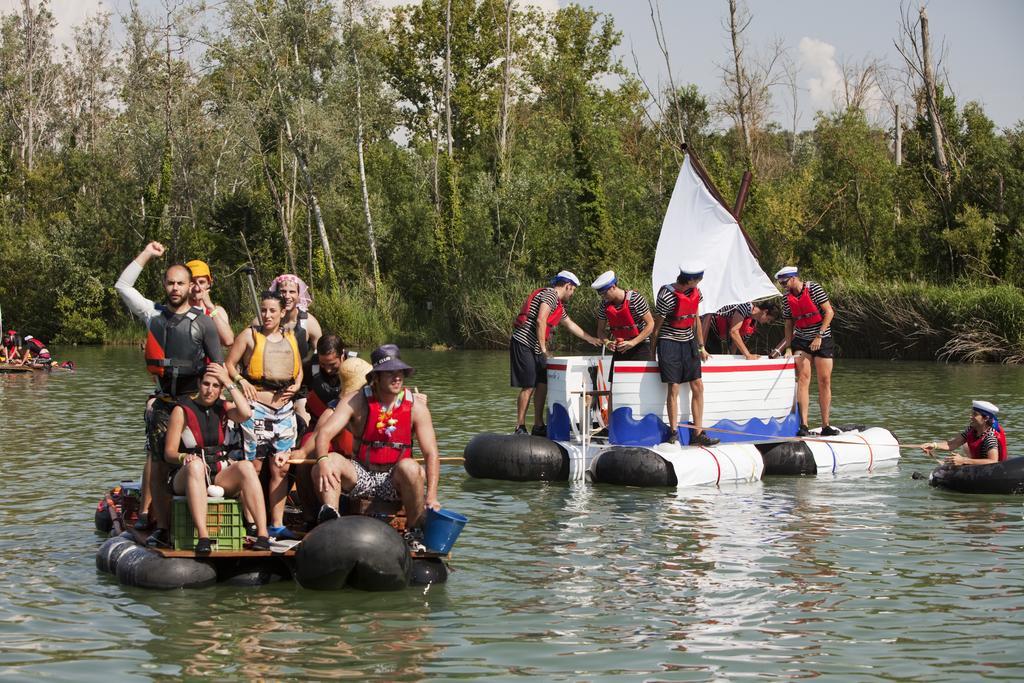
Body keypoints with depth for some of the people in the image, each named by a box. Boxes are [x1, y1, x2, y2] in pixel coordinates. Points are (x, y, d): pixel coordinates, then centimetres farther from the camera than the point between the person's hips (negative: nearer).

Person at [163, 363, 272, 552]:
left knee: (246, 466, -28)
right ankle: (203, 537, -49)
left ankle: (263, 533, -37)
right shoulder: (183, 410, 2)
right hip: (186, 478, -3)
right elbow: (169, 453, -3)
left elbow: (245, 413, -12)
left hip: (222, 476, 3)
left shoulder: (223, 408, 12)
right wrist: (184, 457, -26)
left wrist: (229, 382, -6)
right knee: (195, 465, -38)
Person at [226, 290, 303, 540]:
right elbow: (229, 364, 2)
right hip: (257, 406, -4)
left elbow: (299, 370, 25)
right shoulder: (250, 335, 2)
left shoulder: (290, 337, 14)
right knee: (254, 467, -2)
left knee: (281, 468, 3)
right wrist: (241, 381, -15)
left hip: (284, 408, 4)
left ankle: (277, 524, 8)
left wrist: (296, 385, 6)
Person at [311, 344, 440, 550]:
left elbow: (431, 454, -10)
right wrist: (323, 460, -41)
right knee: (329, 462, -27)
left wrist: (431, 496, -24)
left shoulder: (415, 407, -7)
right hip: (361, 476, 0)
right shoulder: (356, 401, -8)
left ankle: (415, 533, -18)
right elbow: (325, 432, -17)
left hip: (395, 480, 0)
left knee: (410, 467, -34)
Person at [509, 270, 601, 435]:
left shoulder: (559, 304, 23)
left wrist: (591, 339, 44)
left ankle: (538, 426, 15)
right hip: (523, 344, -10)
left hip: (535, 348, 10)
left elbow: (570, 324, 37)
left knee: (542, 384, 9)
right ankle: (520, 429, -7)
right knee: (528, 386, -10)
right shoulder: (550, 294, -9)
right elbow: (540, 321, -20)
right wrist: (543, 349, -17)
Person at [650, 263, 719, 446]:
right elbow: (656, 325, -9)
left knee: (698, 387, 2)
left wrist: (701, 347, 18)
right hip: (669, 342, -6)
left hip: (688, 342, 7)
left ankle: (698, 433, 6)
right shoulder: (667, 296, -18)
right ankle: (673, 433, 1)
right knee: (673, 388, -8)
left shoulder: (695, 292, 2)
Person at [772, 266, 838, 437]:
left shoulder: (814, 288, -8)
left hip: (822, 340, -3)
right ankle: (803, 425, -18)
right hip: (801, 341, 3)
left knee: (825, 381, -3)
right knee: (803, 378, -12)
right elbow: (789, 327, 10)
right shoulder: (787, 298, 5)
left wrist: (819, 336, -17)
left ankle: (825, 426, 4)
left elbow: (829, 312, -11)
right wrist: (779, 349, 2)